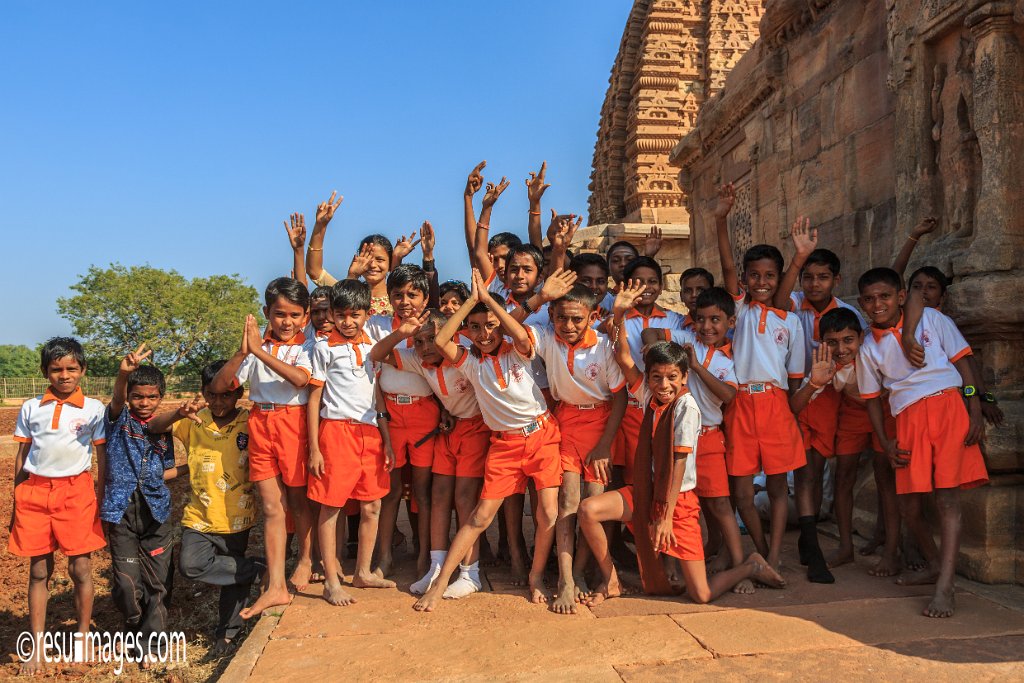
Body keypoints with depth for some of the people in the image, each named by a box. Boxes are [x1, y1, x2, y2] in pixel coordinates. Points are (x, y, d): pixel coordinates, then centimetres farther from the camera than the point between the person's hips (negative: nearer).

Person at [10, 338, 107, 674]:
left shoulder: (93, 408, 1)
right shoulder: (30, 408, 7)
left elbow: (102, 456, 4)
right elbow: (21, 455, 12)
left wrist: (101, 499, 0)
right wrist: (16, 501, 9)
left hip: (75, 491, -2)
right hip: (34, 492, 2)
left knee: (81, 569, 1)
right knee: (39, 571, 8)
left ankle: (82, 639, 17)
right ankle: (37, 647, 17)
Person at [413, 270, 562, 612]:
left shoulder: (518, 352, -2)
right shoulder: (470, 362, 0)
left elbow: (522, 336, -27)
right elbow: (440, 340, -18)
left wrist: (489, 298, -20)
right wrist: (472, 299, -18)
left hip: (542, 434, 0)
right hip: (504, 442, 1)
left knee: (548, 514, -6)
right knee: (481, 516, 1)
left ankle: (536, 577, 18)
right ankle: (440, 583, 10)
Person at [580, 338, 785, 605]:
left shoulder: (686, 406, -16)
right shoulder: (650, 395, 1)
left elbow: (679, 463, -18)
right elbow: (624, 358, 1)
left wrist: (666, 515, -19)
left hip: (678, 498, -6)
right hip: (646, 492, 6)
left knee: (701, 595, -6)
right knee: (588, 510, -16)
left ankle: (751, 567, 25)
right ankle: (611, 582, 5)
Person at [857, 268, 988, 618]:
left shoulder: (931, 318, 4)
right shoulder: (869, 348, 9)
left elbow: (962, 362, 5)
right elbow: (872, 398, 14)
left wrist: (975, 411, -3)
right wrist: (885, 441, 4)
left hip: (948, 407, -3)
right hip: (908, 419, 3)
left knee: (947, 496, -10)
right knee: (908, 505, 5)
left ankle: (945, 586, -9)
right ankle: (934, 566, 30)